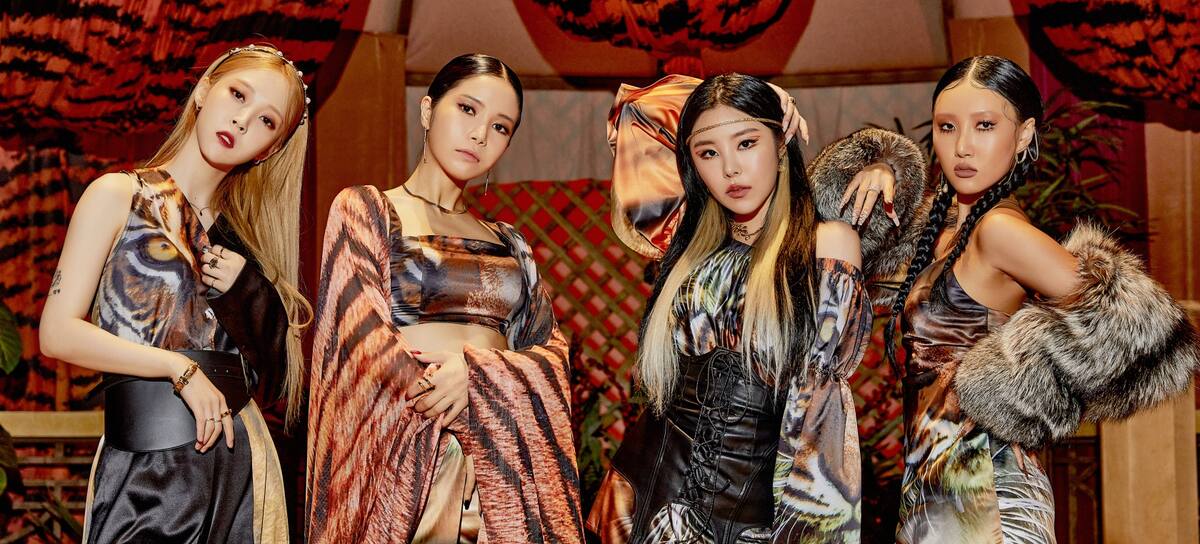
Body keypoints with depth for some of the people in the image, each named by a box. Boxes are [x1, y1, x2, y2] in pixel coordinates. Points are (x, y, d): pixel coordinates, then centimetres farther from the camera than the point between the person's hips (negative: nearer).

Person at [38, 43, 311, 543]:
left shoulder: (238, 232, 14)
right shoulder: (118, 195, 1)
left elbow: (272, 363, 11)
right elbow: (58, 333, -8)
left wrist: (247, 288, -5)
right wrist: (178, 368, -13)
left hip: (239, 455, 5)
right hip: (144, 460, -4)